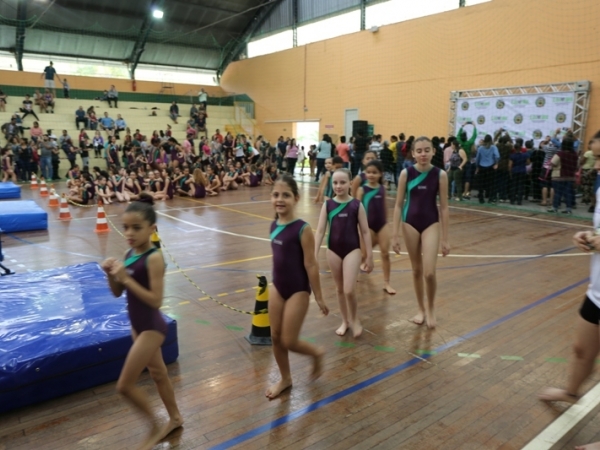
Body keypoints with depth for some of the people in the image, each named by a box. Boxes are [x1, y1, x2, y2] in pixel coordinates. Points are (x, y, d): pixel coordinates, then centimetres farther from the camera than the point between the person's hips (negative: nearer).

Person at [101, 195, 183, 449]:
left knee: (124, 386, 0)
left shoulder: (154, 259, -23)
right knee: (157, 372, 23)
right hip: (138, 325, 9)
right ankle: (175, 418, 44)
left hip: (151, 327, -9)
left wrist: (126, 278, -29)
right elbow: (117, 293, 7)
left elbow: (156, 300, -27)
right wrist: (111, 274, -12)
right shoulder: (129, 254, 1)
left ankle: (155, 427, 23)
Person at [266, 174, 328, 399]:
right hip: (277, 287, 7)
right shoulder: (274, 225, 0)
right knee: (275, 337, 14)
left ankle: (317, 353, 31)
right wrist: (276, 282, 15)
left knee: (288, 341, 0)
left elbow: (311, 264, -17)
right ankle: (285, 378, 35)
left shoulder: (302, 229, -20)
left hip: (298, 291, -7)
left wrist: (319, 297, -12)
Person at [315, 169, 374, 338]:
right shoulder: (327, 205, -3)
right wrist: (314, 255, -7)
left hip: (352, 250, -3)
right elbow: (320, 230, -3)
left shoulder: (356, 205, -7)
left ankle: (355, 320, 17)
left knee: (349, 290, -10)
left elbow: (365, 232, -3)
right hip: (333, 250, 3)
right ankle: (345, 321, 33)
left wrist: (370, 256, -2)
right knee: (339, 289, 15)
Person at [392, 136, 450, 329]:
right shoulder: (406, 173, -6)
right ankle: (421, 309, 30)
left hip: (431, 224, -1)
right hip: (410, 224, 1)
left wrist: (445, 239, -3)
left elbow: (444, 207, -3)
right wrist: (395, 235, -5)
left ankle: (431, 309, 17)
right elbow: (398, 205, -2)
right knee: (416, 270, 12)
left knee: (429, 273, -10)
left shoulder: (440, 175, -8)